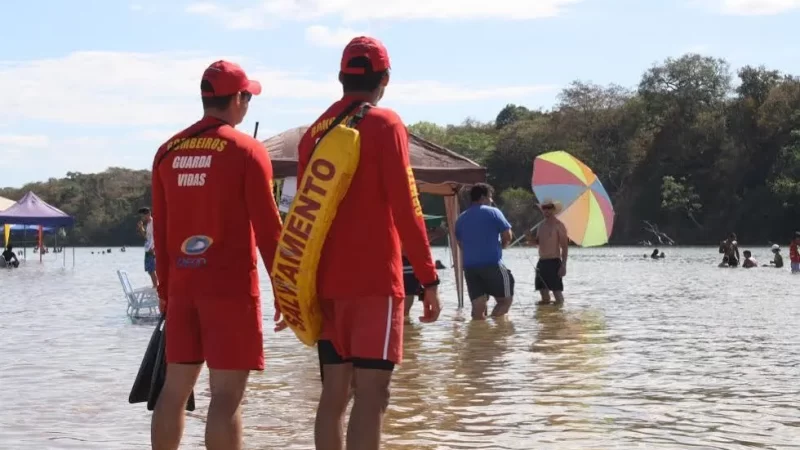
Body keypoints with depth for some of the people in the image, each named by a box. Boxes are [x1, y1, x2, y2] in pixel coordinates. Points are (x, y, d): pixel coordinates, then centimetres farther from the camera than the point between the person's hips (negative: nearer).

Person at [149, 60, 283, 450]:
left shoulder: (168, 151, 9)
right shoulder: (247, 151, -8)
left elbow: (160, 229, 13)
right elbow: (267, 229, -9)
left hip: (182, 285, 6)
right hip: (231, 286, -6)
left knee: (175, 387, 11)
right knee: (226, 394, -5)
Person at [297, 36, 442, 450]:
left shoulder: (315, 132, 13)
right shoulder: (384, 124, -5)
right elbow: (405, 208, -11)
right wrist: (428, 277, -8)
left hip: (326, 283, 6)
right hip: (374, 280, -6)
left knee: (334, 391, 10)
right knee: (371, 393, -8)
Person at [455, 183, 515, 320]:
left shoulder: (461, 218, 15)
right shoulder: (493, 212, -1)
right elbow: (508, 236, -5)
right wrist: (502, 244, 15)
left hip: (470, 266, 5)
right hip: (492, 264, -5)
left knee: (478, 308, 4)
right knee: (505, 299, 5)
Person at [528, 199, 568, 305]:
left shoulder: (558, 225, -9)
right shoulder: (542, 225, 14)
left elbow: (565, 246, -11)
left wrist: (563, 265, -18)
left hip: (553, 262, -8)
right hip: (541, 262, 8)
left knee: (557, 290, -9)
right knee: (543, 289, 9)